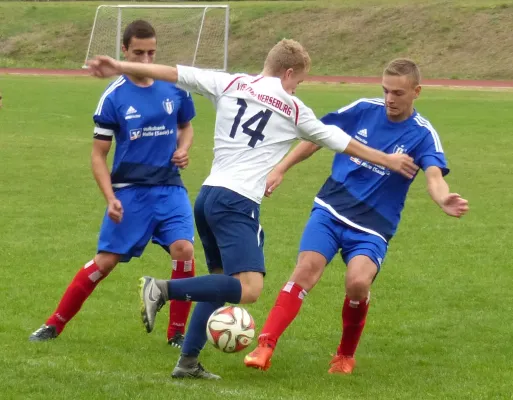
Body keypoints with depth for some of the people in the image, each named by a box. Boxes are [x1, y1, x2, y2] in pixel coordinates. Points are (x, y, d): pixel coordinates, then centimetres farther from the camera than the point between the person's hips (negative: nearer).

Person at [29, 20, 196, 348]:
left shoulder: (175, 89, 1)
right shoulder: (114, 96, -6)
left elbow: (186, 126, 21)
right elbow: (98, 155, -1)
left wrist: (183, 149, -2)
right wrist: (110, 198, -13)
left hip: (169, 188, 2)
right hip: (129, 190, -2)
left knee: (184, 250, -17)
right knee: (106, 261, -3)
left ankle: (177, 332, -1)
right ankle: (55, 324, 14)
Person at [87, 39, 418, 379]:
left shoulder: (231, 85, 12)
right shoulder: (293, 109, 4)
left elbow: (173, 73, 8)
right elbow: (342, 142, 15)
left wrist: (121, 68, 13)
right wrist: (387, 160, 28)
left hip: (207, 195, 7)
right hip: (238, 203, -7)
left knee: (222, 281, 20)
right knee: (249, 290, -16)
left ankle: (188, 361, 14)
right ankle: (163, 290, -25)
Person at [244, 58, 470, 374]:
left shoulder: (422, 134, -7)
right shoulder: (364, 110, 0)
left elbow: (434, 177, -23)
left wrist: (444, 201, -46)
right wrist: (281, 169, 9)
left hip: (373, 228, -2)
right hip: (331, 211, 2)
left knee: (358, 282, -24)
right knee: (307, 269, -20)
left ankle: (346, 355, 2)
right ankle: (266, 346, -18)